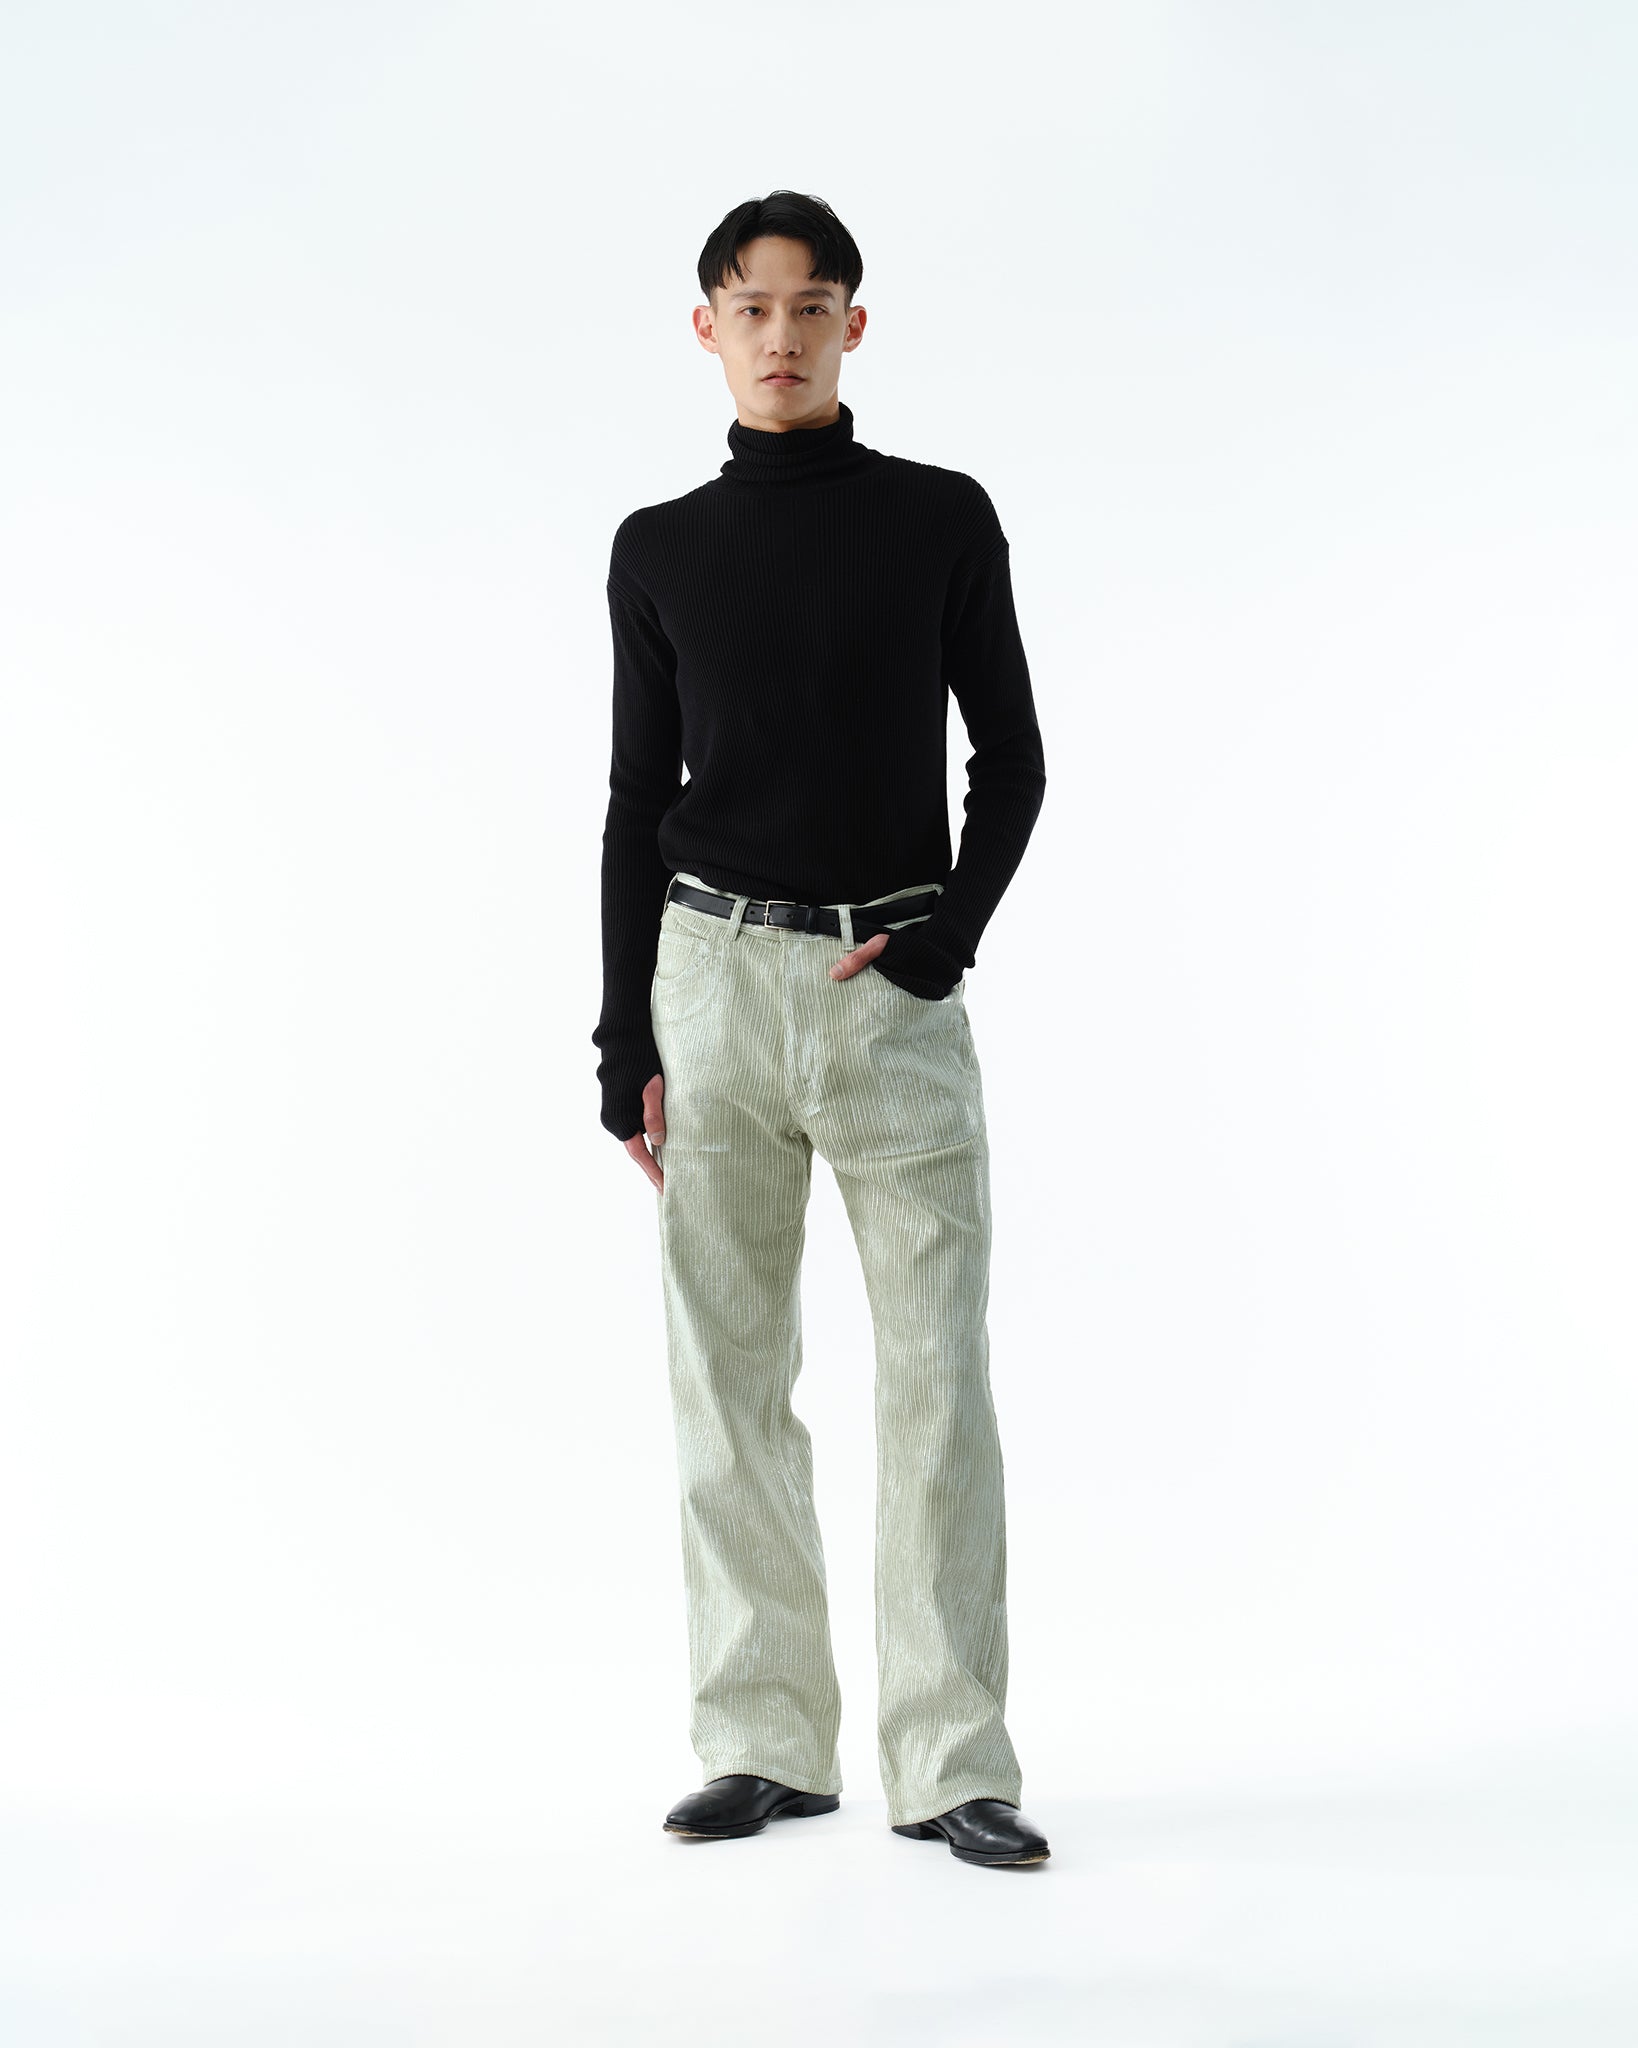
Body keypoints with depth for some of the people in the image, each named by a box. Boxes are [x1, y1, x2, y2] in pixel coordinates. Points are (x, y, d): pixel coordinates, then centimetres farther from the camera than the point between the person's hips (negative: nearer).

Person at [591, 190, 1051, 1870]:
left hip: (895, 988, -1)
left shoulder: (942, 520, 5)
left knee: (936, 1374, -5)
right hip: (715, 975, 2)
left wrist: (947, 938, -8)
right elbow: (638, 800, 11)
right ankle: (765, 1744, 12)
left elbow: (1011, 759, 8)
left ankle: (951, 1764, 1)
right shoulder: (660, 550, 9)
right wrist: (625, 1046, 5)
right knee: (729, 1373, 3)